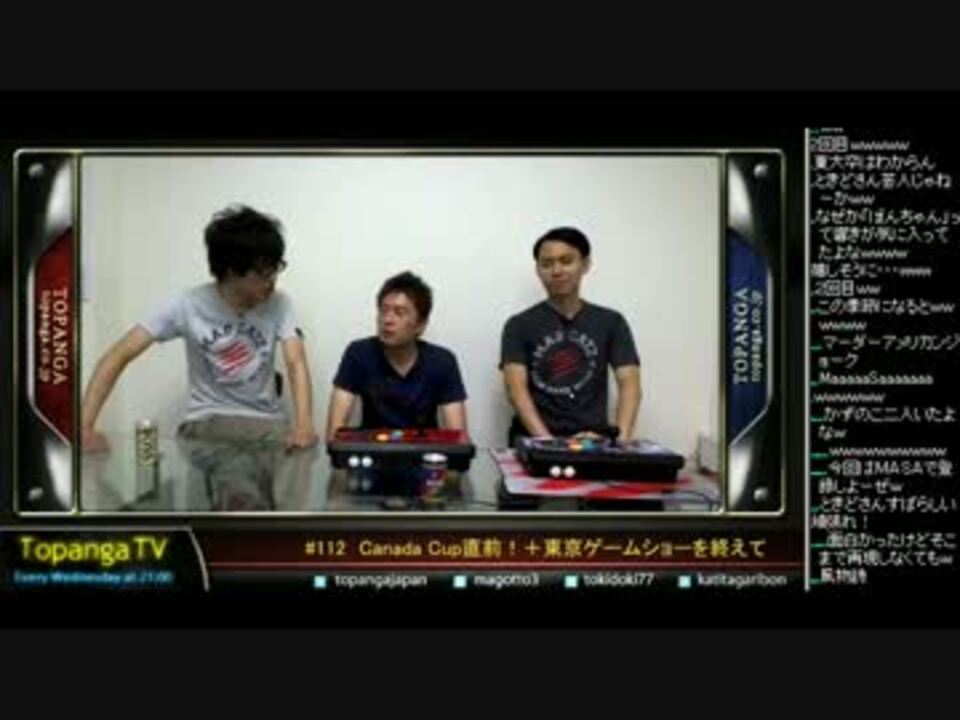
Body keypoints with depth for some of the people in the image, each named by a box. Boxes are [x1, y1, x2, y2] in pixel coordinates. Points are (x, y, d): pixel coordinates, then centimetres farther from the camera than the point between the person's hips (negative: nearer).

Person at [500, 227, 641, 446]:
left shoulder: (611, 322, 11)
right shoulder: (519, 325, 7)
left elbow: (629, 384, 2)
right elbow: (516, 388, -5)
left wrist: (622, 437, -17)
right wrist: (547, 441, -20)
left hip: (593, 442, 1)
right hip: (534, 442, -1)